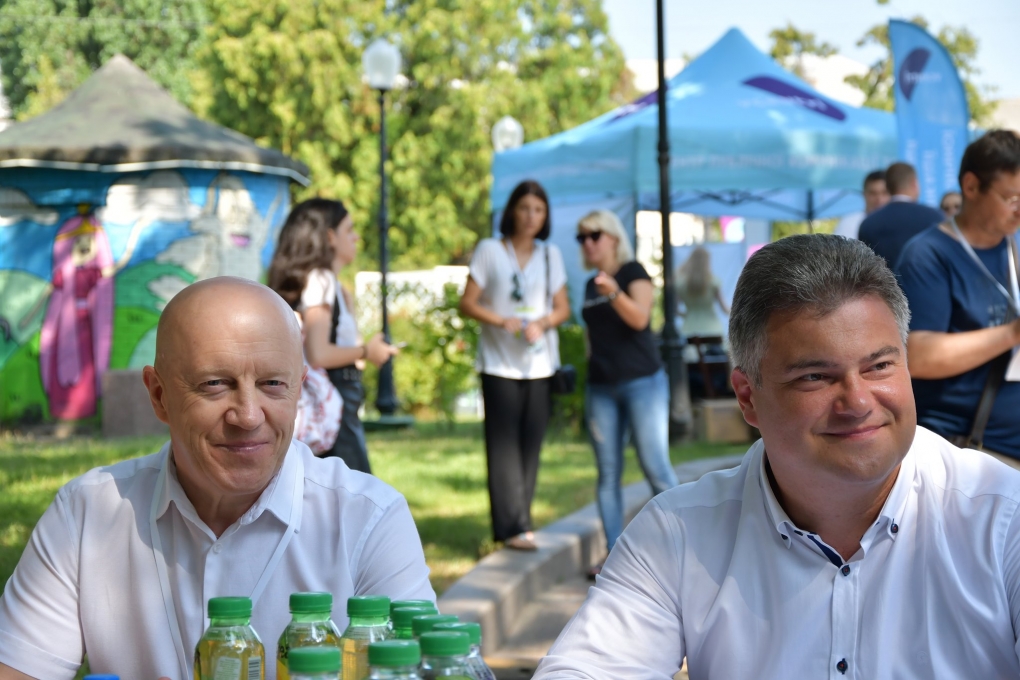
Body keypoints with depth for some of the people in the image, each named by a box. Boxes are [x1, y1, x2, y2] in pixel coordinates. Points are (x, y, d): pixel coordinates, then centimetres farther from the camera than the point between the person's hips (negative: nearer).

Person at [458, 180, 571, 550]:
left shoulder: (551, 255, 12)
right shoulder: (489, 250, 1)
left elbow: (562, 308, 11)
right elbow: (468, 303, -1)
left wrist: (543, 323, -10)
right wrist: (502, 321, -17)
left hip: (540, 365, 4)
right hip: (500, 364, -3)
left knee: (530, 447, 4)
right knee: (505, 447, -8)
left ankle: (518, 523, 12)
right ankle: (513, 527, -11)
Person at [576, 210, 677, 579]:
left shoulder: (633, 273, -4)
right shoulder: (590, 286, 15)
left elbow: (639, 317, -21)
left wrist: (614, 293, -37)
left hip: (642, 382, -6)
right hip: (601, 388, 6)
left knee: (656, 468, -10)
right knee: (608, 473, 4)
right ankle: (614, 554, 8)